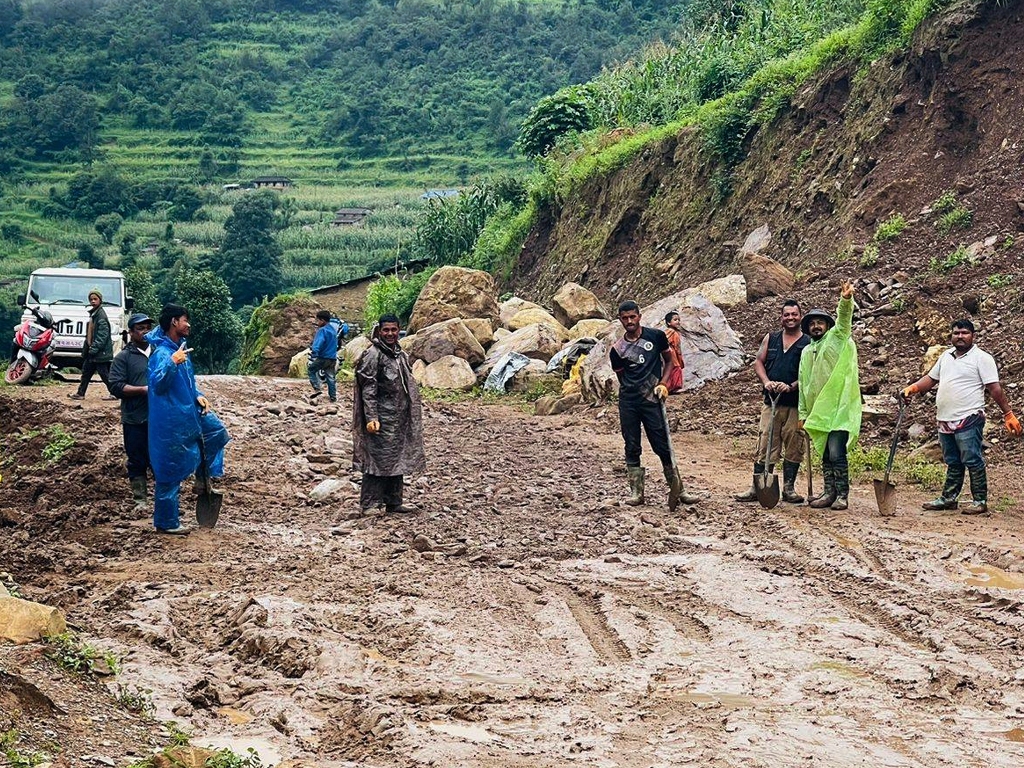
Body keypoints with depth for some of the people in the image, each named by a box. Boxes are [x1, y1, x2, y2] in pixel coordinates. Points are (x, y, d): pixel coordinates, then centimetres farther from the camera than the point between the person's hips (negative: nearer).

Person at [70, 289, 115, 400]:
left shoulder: (101, 314, -15)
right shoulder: (93, 313, 14)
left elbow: (103, 335, -21)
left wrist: (94, 348, -22)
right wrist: (86, 349, 18)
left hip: (101, 352, -10)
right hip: (93, 351, 10)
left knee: (104, 374, -4)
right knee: (86, 371, 13)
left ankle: (114, 393, 4)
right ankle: (80, 393, 19)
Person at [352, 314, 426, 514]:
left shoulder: (401, 355, 13)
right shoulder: (373, 355, -11)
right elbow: (368, 389, -15)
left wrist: (414, 410, 20)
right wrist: (371, 418, -21)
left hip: (399, 417, 8)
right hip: (382, 417, -8)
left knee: (398, 458, 12)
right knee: (377, 459, -6)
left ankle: (394, 502, 20)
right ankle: (369, 505, -2)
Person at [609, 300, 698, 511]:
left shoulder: (656, 336, 2)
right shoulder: (617, 349, 5)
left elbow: (669, 360, 11)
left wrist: (663, 384, -3)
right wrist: (632, 391, 4)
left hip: (652, 400, -1)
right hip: (628, 402, 2)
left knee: (663, 446, -1)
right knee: (632, 448, 3)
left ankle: (677, 490, 6)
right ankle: (636, 492, 9)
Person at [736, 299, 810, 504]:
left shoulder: (808, 343, 3)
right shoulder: (770, 339, 14)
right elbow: (758, 362, 11)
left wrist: (791, 386, -18)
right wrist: (766, 381, -8)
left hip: (796, 404, -2)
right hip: (772, 401, 2)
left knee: (794, 445, 1)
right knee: (765, 444, 0)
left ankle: (789, 488, 9)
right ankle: (757, 488, 2)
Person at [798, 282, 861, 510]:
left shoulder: (837, 338, 2)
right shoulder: (806, 352, 17)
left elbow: (844, 319, -18)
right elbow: (803, 384, 18)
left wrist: (846, 299, -37)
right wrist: (803, 413, 14)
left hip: (838, 409, -6)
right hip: (817, 412, 6)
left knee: (836, 453, -12)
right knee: (825, 454, 9)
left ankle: (842, 495, -5)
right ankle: (829, 493, 16)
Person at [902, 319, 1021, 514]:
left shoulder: (981, 358, -5)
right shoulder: (946, 356, 16)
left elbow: (994, 388, -8)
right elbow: (931, 378, 23)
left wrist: (1008, 414, -12)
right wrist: (913, 388, 5)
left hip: (968, 419, -7)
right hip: (945, 420, 7)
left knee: (973, 461, -5)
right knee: (953, 462, 14)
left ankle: (980, 501, 0)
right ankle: (948, 498, 19)